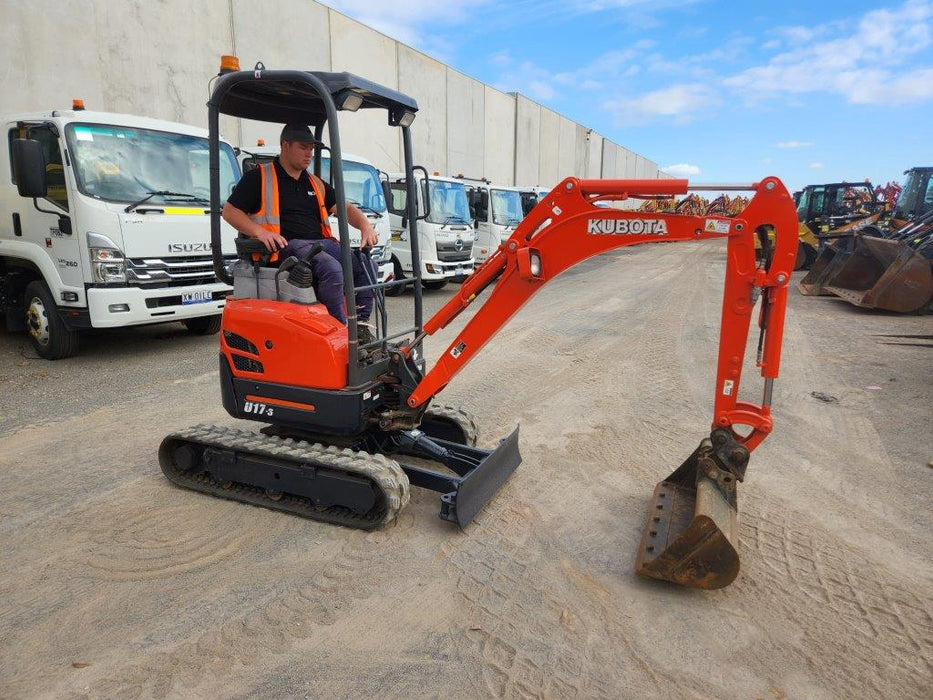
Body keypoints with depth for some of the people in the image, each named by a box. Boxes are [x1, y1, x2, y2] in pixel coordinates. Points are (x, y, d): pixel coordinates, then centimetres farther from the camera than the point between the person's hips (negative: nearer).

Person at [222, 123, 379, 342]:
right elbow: (229, 211, 4)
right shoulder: (259, 177, 9)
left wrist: (366, 226, 0)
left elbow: (344, 208, 22)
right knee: (332, 269, -35)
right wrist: (260, 232, -14)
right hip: (288, 246, -6)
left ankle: (360, 325, -18)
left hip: (323, 242, 6)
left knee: (366, 264, -19)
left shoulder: (316, 183, 25)